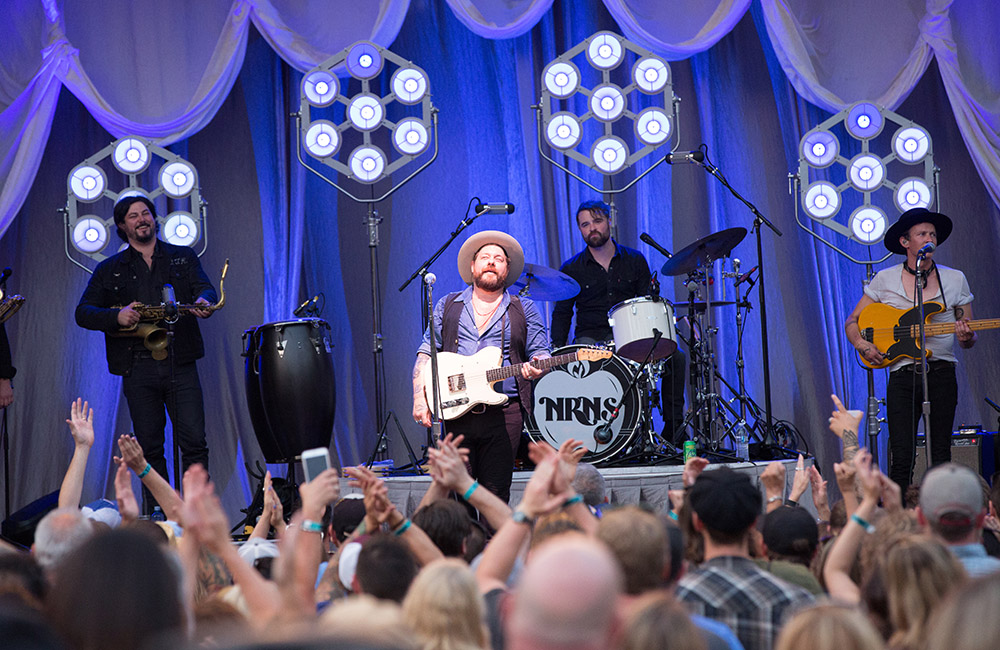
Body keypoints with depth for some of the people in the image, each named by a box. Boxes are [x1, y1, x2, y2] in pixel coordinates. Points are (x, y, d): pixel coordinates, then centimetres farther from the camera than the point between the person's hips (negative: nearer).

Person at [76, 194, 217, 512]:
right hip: (138, 369, 1)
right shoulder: (109, 270, 14)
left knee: (194, 443, -7)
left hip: (180, 364, 0)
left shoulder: (183, 257, 15)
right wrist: (116, 316, -13)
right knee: (149, 448, 2)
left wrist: (204, 301, -25)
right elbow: (83, 312, 7)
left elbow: (204, 288, 0)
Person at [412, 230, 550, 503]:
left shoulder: (524, 310, 14)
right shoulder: (448, 306, 17)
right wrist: (419, 398, 0)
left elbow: (540, 354, 11)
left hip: (504, 412, -1)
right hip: (455, 412, 1)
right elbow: (426, 355, 13)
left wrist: (536, 368, -14)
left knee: (496, 497, -4)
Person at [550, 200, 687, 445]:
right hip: (590, 338, -1)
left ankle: (673, 427, -11)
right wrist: (557, 349, -6)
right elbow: (562, 313, 10)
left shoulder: (634, 261, 10)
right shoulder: (571, 269, 7)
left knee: (676, 357, -22)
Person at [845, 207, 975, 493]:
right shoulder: (885, 280, 7)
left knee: (941, 457, 2)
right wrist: (862, 345, -8)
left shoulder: (955, 279, 10)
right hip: (902, 375, -1)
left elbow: (970, 339, 12)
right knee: (902, 461, -7)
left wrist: (966, 337, -12)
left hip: (942, 374, 1)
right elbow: (852, 322, 12)